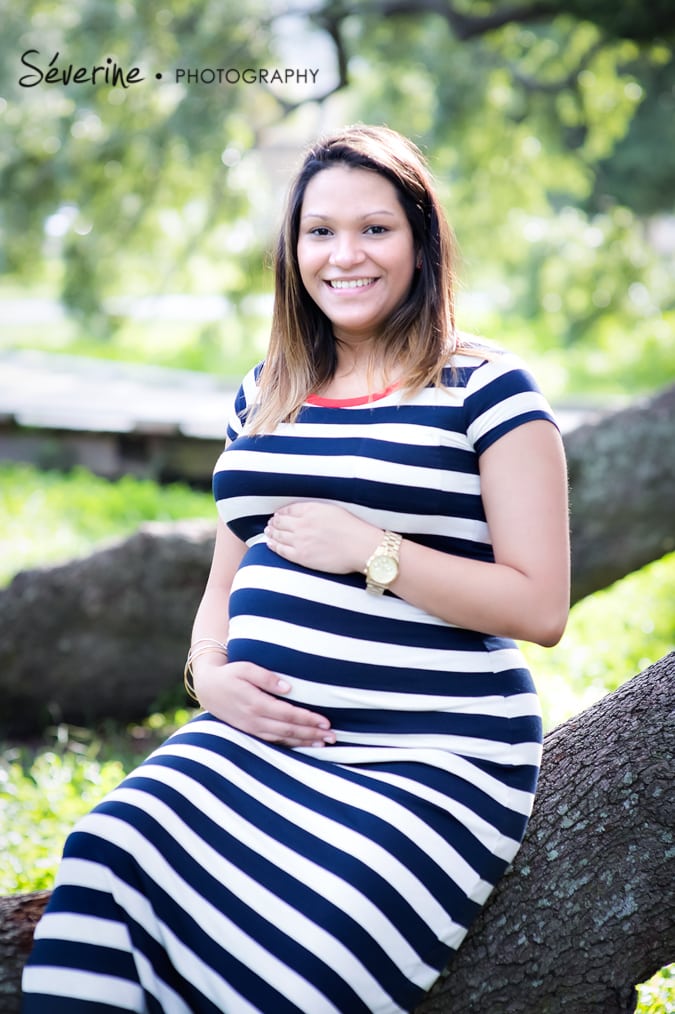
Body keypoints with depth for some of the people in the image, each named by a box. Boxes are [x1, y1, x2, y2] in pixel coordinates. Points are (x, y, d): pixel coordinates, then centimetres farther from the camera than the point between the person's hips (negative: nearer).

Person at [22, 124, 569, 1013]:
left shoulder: (483, 389, 2)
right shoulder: (264, 398, 19)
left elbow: (542, 607, -4)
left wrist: (369, 551, -11)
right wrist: (209, 672, 3)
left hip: (426, 768, -5)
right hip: (258, 739, 5)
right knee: (106, 862, -26)